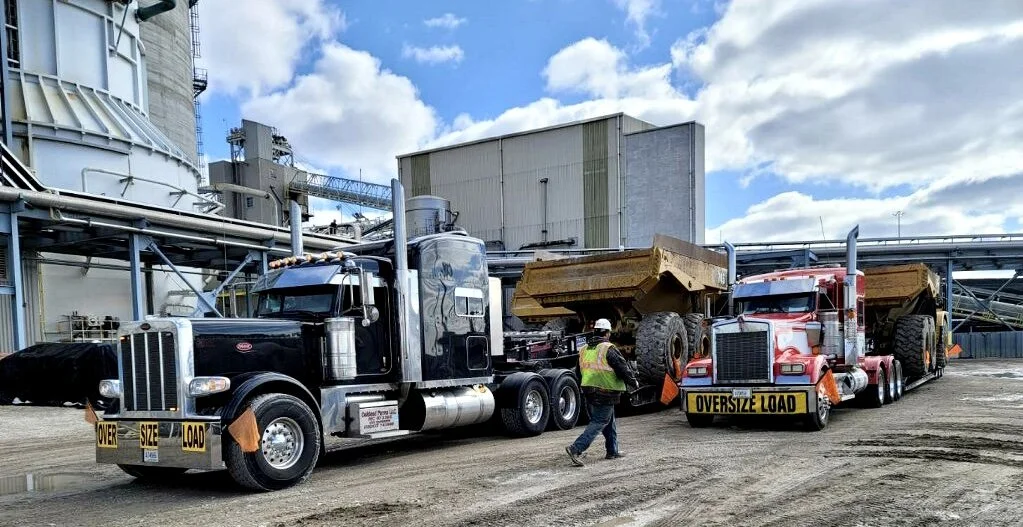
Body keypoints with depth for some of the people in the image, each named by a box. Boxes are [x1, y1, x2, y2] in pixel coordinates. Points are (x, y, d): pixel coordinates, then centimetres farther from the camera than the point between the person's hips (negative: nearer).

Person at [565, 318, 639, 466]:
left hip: (589, 393, 8)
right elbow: (623, 369, -11)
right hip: (606, 394, -8)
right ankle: (576, 448, -15)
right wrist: (634, 383, 5)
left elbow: (580, 372, 18)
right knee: (598, 423, -4)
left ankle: (612, 450, 29)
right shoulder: (608, 349, -14)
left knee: (609, 422, 21)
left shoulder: (584, 350, 9)